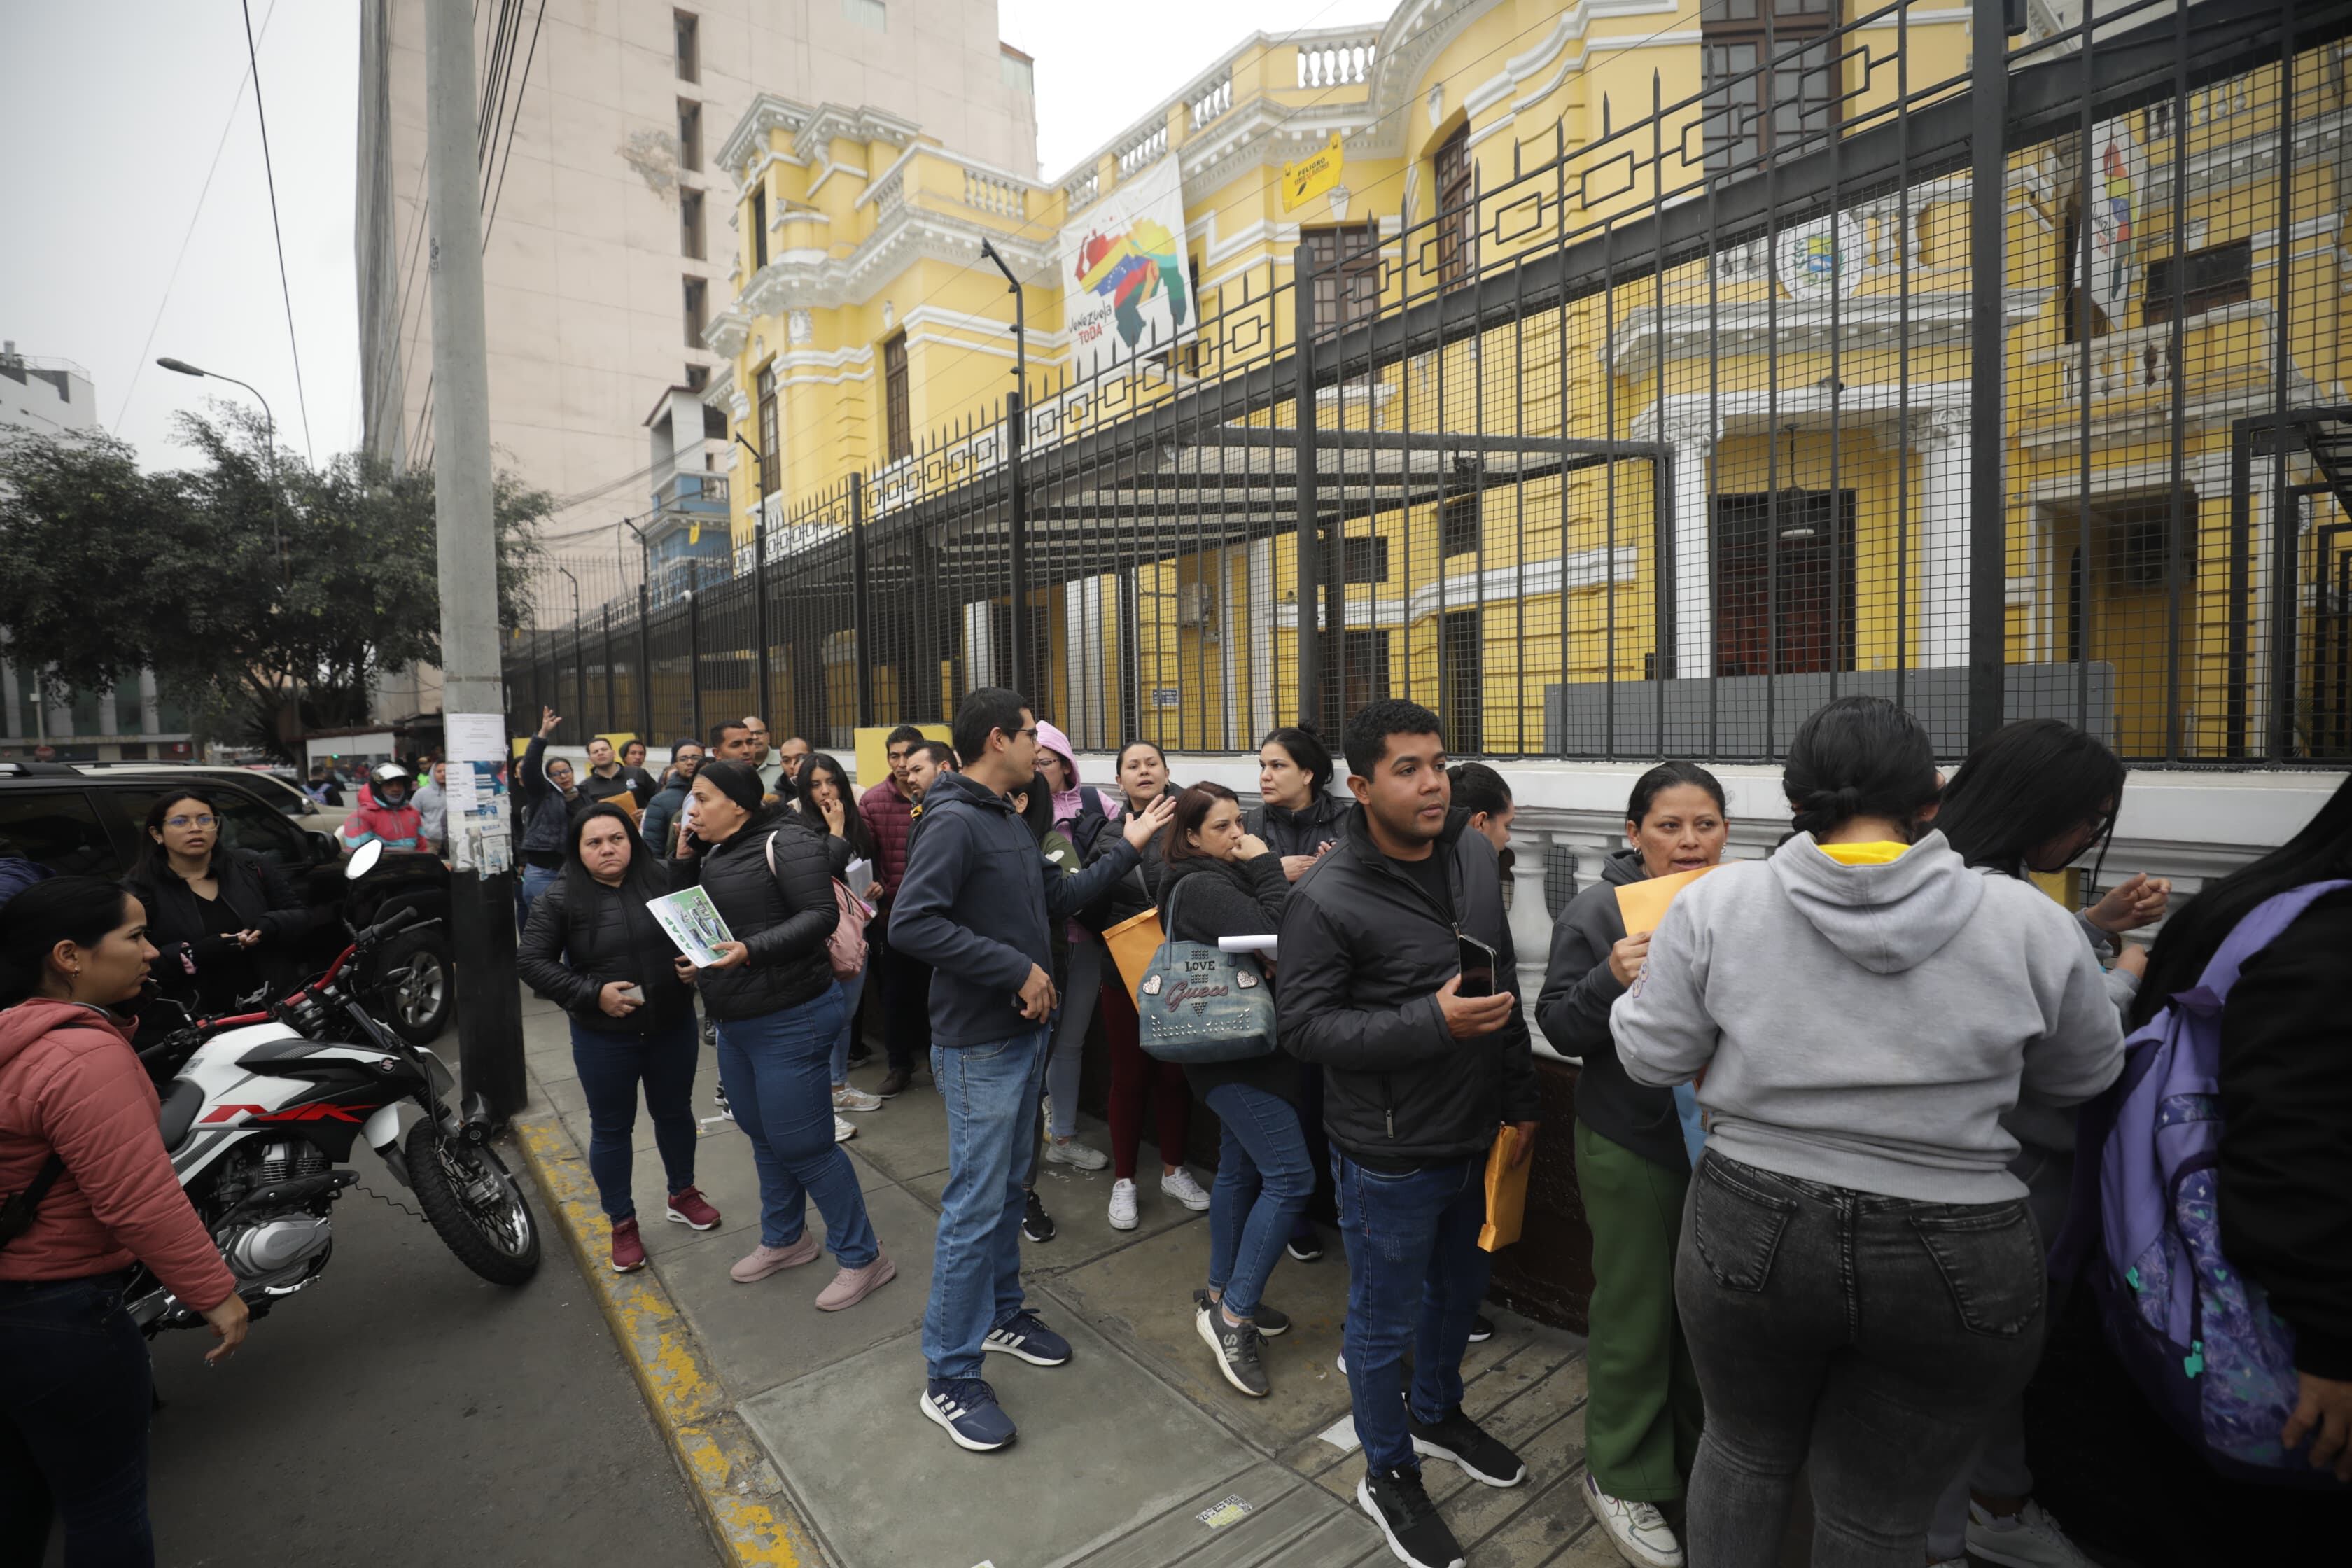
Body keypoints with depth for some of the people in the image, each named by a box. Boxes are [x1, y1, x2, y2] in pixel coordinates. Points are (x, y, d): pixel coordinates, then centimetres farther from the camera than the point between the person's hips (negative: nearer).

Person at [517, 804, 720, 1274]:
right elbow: (530, 961, -10)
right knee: (611, 1129, 12)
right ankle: (622, 1223, 30)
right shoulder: (560, 900, -9)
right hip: (604, 1037, -2)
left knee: (675, 1113, 19)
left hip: (673, 1027, 2)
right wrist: (594, 993, -19)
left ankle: (683, 1194, 41)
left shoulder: (663, 879, -4)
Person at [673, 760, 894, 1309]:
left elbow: (821, 914, -23)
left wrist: (751, 950, -31)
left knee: (803, 1146, -3)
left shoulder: (782, 842, -17)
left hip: (790, 1021, -9)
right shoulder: (714, 854, 11)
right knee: (763, 1135, 21)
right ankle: (784, 1240, 41)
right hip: (735, 1022, 9)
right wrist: (684, 863, 3)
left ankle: (863, 1258, 14)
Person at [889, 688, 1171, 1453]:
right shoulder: (953, 823, -19)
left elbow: (1058, 898, 18)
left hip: (1025, 1034, 9)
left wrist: (1127, 849, 16)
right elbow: (910, 923, -29)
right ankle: (949, 1379, 16)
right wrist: (1018, 968, -26)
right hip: (979, 1047, -9)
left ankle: (1002, 1313, 39)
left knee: (1007, 1188, 21)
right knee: (975, 1206, 1)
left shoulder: (1008, 822, 10)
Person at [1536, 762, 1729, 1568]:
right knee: (1637, 1313, 9)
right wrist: (1610, 980, -29)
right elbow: (1558, 1026, -12)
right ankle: (1622, 1478, 31)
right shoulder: (1597, 911, -12)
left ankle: (1697, 1456, 46)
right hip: (1632, 1147, -5)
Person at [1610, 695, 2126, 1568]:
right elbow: (2084, 1078, 7)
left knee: (1743, 1450, 26)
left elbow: (1651, 1059, -5)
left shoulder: (1717, 905, -12)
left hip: (1751, 1234, 0)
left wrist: (1641, 987, 14)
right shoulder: (2027, 922, -9)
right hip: (1958, 1266, 1)